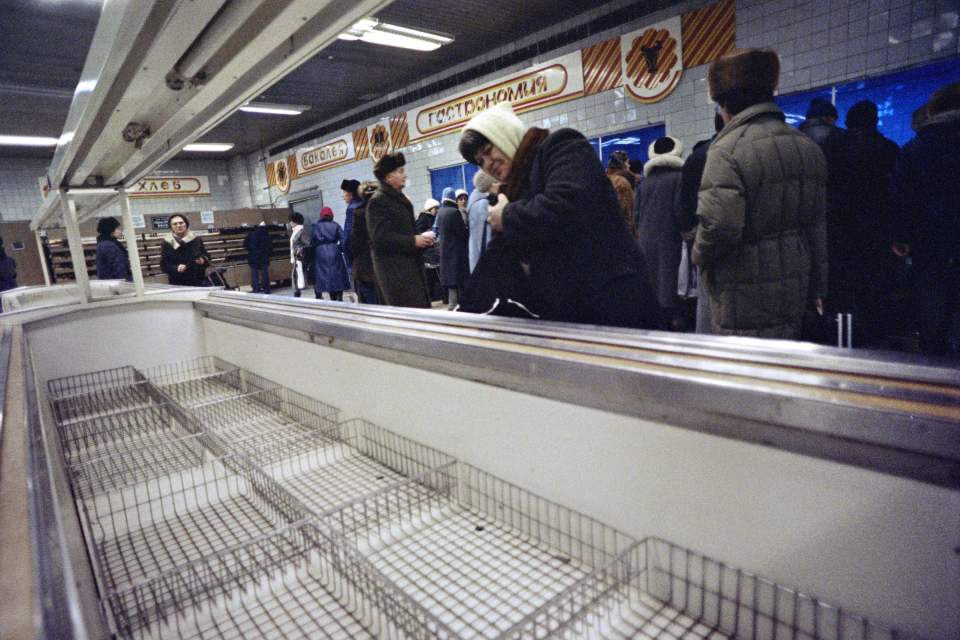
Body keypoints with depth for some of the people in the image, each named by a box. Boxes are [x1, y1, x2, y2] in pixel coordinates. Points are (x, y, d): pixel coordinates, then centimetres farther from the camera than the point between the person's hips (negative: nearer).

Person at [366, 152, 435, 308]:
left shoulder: (400, 198, 21)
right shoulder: (377, 201, -9)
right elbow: (380, 237, -19)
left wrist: (422, 238, 9)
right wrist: (413, 241, -17)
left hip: (411, 264, 9)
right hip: (394, 270, -9)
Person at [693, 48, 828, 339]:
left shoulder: (729, 148, -15)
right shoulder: (808, 147, 12)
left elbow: (720, 225, -25)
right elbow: (820, 227, 16)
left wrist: (699, 254, -3)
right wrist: (817, 290, 23)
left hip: (745, 298, -8)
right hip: (795, 290, 8)